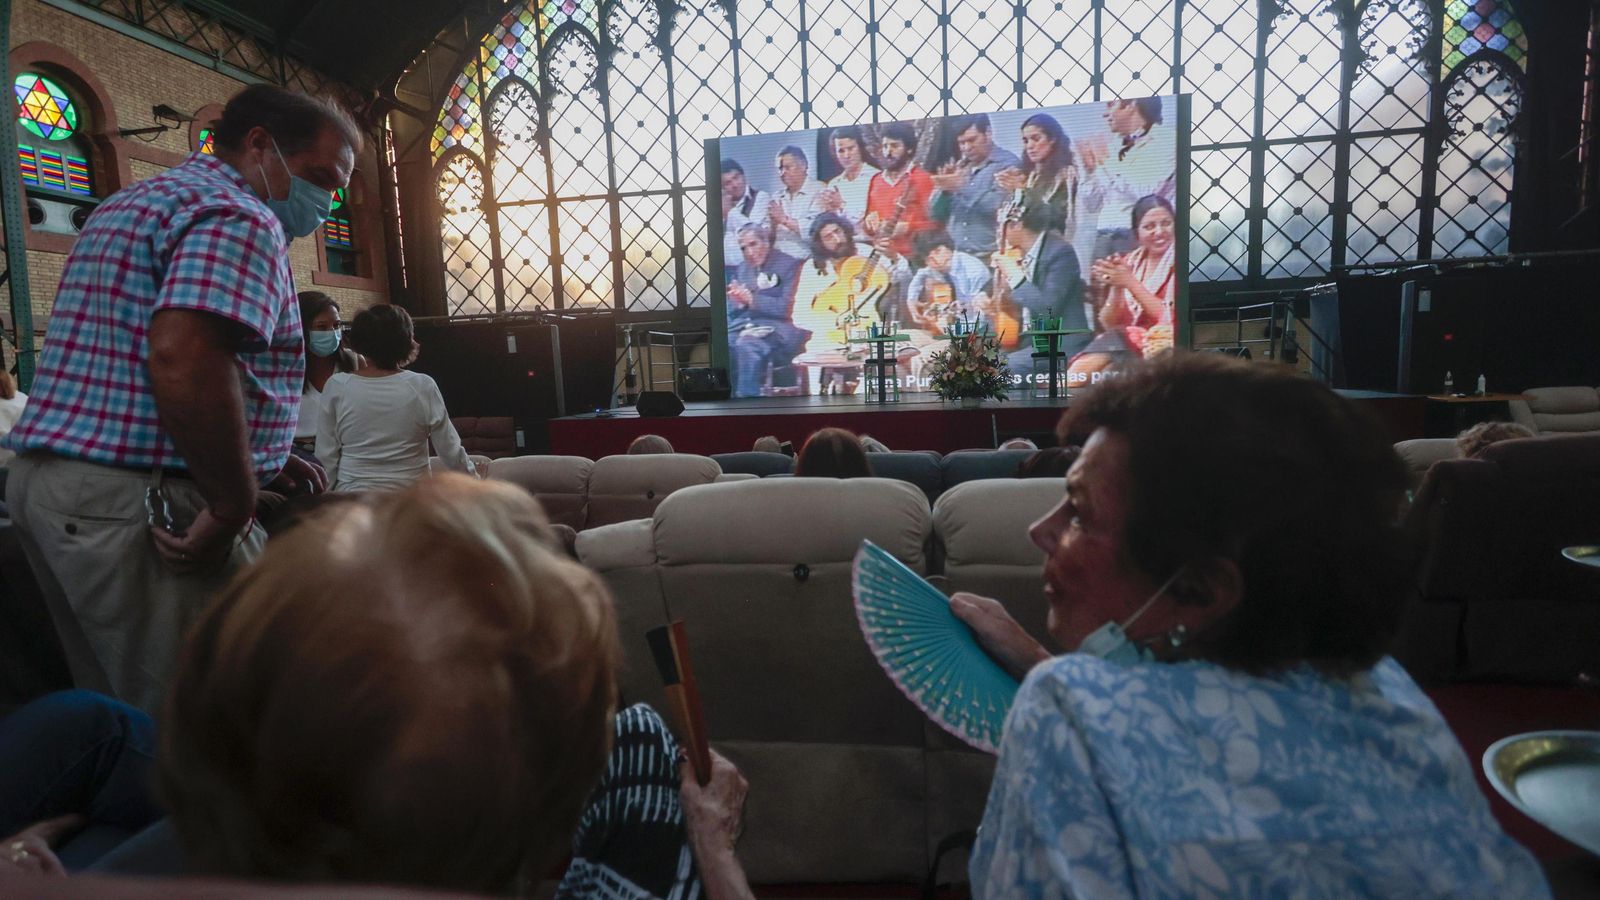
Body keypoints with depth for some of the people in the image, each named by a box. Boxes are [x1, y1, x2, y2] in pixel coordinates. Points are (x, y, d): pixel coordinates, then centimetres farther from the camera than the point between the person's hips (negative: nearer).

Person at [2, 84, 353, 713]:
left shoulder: (130, 205, 22)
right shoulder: (238, 218, -11)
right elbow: (183, 358, -28)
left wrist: (259, 460, 17)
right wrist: (234, 506, -20)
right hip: (141, 504, -10)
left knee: (115, 713, 18)